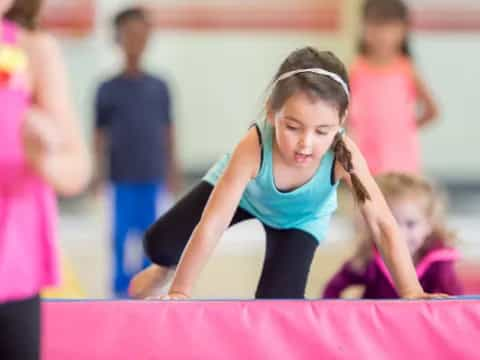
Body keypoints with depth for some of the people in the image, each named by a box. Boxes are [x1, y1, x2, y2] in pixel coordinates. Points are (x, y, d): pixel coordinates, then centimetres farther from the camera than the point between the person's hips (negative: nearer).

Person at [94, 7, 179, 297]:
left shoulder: (159, 87, 8)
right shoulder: (108, 89, 3)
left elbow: (168, 132, 11)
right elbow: (100, 135, 5)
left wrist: (173, 172, 9)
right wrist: (99, 175, 1)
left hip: (154, 177, 1)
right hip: (123, 178, -1)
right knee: (122, 235, 0)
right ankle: (122, 289, 9)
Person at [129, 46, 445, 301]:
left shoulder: (343, 155, -43)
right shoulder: (253, 148, -45)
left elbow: (382, 224, -39)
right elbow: (210, 227, -44)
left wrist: (411, 293, -46)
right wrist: (180, 292, -46)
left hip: (300, 217, 1)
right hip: (242, 190, -1)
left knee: (277, 303, -15)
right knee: (161, 243, -13)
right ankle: (166, 269, 26)